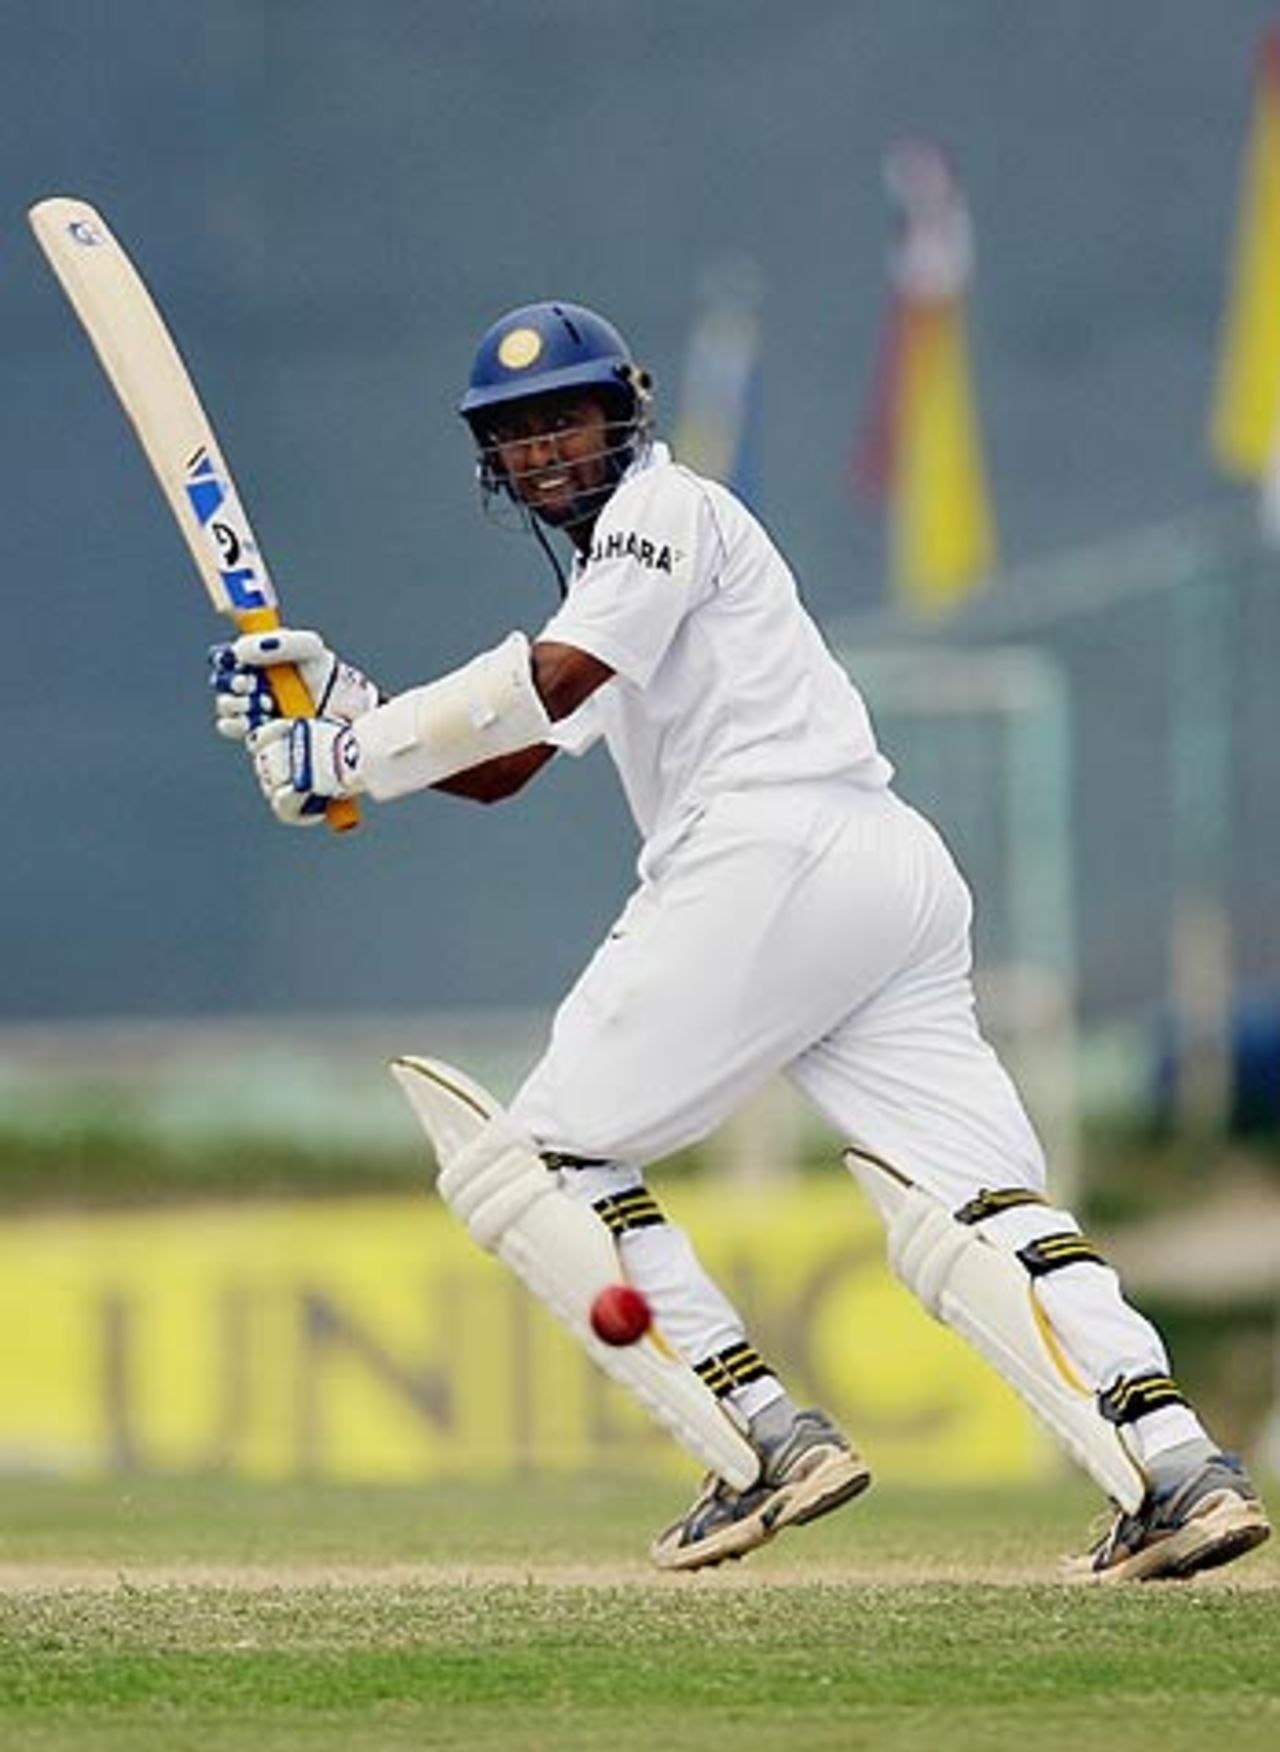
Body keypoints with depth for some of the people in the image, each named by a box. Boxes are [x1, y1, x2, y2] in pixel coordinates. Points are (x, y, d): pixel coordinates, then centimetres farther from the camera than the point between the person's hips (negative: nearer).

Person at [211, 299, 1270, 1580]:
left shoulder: (665, 511, 4)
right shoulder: (609, 565, 33)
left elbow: (549, 683, -11)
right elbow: (497, 769, 29)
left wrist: (353, 753, -8)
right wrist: (336, 702, 17)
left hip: (778, 858, -9)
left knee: (558, 1148, -2)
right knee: (968, 1213, -4)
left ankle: (771, 1436, -12)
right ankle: (1174, 1464, -21)